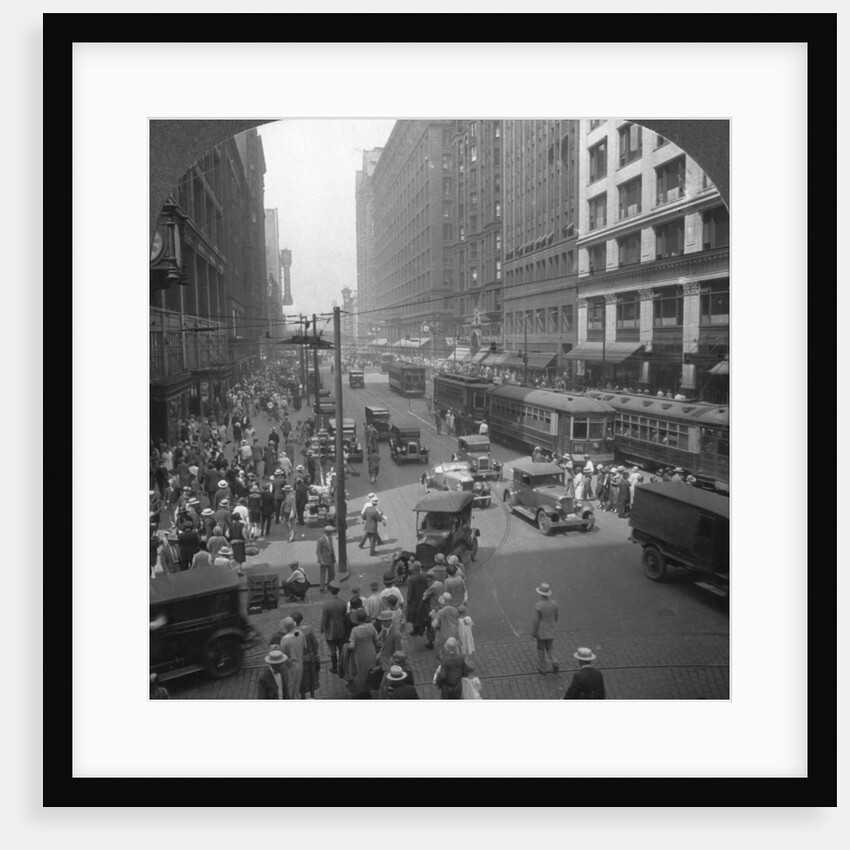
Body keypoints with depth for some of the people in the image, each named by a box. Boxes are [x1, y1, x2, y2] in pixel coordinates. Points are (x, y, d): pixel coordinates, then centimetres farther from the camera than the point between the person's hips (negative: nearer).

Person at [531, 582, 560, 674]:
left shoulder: (538, 605, -24)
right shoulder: (554, 603, -10)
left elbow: (536, 621, -18)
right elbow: (556, 618, 3)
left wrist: (533, 633, -5)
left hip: (541, 632, -4)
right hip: (551, 632, 4)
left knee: (541, 649, 16)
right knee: (549, 649, 22)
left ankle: (543, 668, 27)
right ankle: (555, 662, 2)